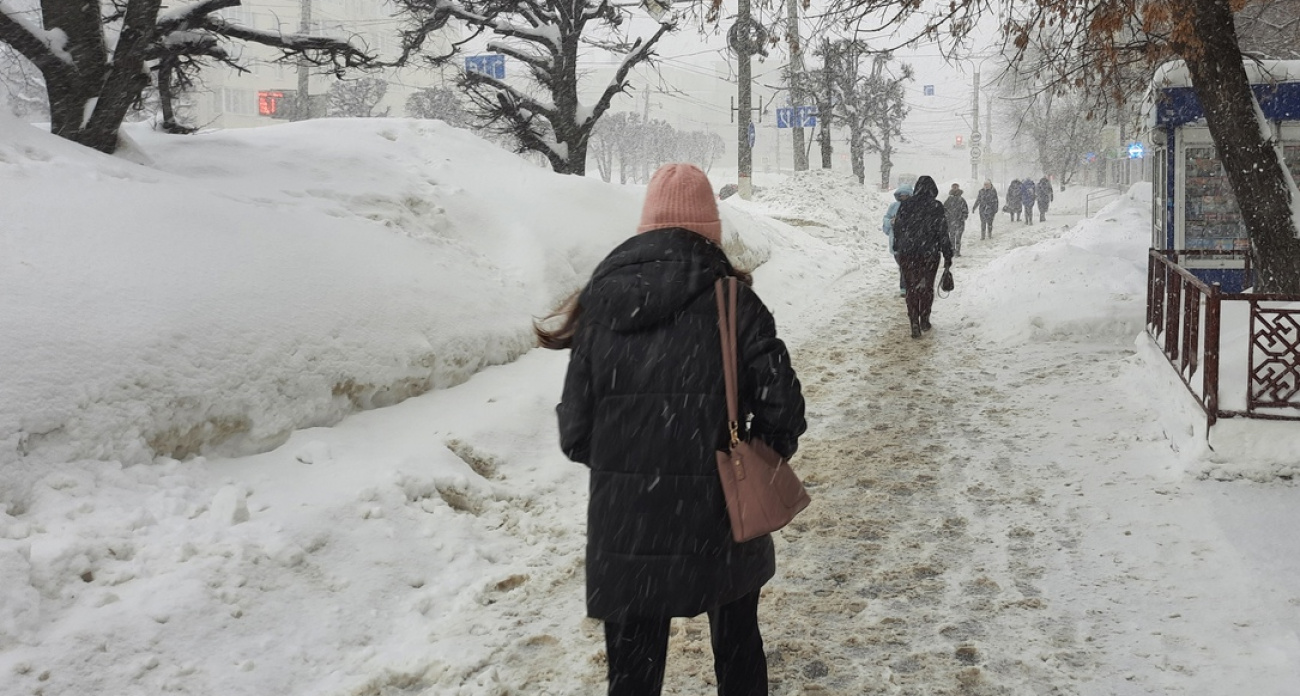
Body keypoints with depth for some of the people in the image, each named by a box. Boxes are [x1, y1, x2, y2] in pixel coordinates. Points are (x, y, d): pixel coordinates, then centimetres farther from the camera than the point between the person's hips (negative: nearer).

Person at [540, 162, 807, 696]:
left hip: (623, 527, 1)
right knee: (737, 651, 22)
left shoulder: (600, 303, -2)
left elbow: (575, 430, 0)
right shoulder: (730, 299, -9)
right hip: (718, 519, -1)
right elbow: (781, 407, -9)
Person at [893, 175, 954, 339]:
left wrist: (899, 249, 19)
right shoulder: (936, 207, -8)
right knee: (927, 287, 15)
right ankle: (924, 321, 24)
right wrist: (948, 256, 0)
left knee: (911, 288, 6)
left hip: (907, 255, 1)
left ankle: (914, 325, -3)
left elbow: (897, 229, 6)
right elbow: (943, 233, -6)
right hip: (930, 254, -1)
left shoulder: (905, 206, 0)